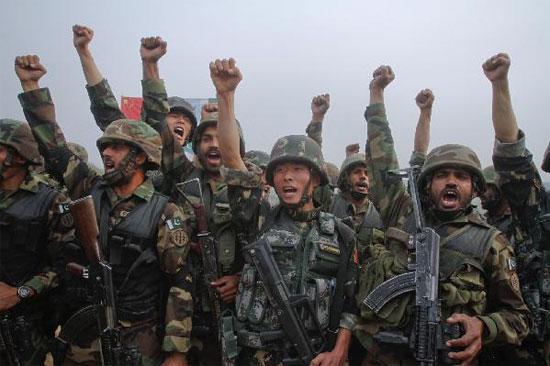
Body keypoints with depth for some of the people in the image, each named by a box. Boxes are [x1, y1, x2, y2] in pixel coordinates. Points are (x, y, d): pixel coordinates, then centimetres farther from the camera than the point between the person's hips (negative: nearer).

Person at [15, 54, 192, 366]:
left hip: (141, 340, -4)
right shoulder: (92, 191, 2)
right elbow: (54, 145, 5)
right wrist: (31, 85, 1)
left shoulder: (165, 214, -13)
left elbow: (181, 283, -13)